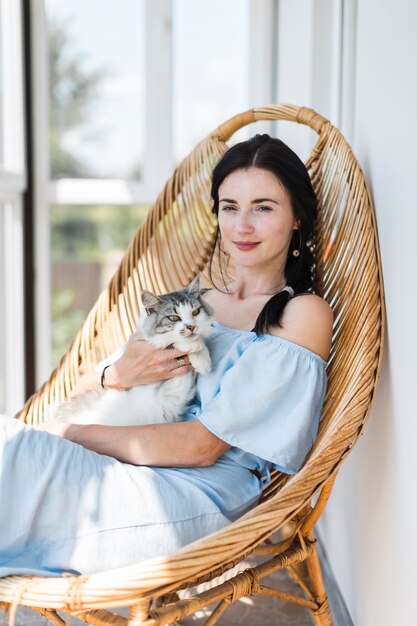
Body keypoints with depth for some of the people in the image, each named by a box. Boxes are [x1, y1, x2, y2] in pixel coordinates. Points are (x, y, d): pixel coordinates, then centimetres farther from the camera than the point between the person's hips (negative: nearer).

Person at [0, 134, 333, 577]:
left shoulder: (304, 313, 0)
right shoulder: (197, 301, 22)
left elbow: (204, 445, -10)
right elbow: (79, 391, 19)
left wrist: (63, 434, -11)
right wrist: (118, 374, -6)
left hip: (199, 499, -6)